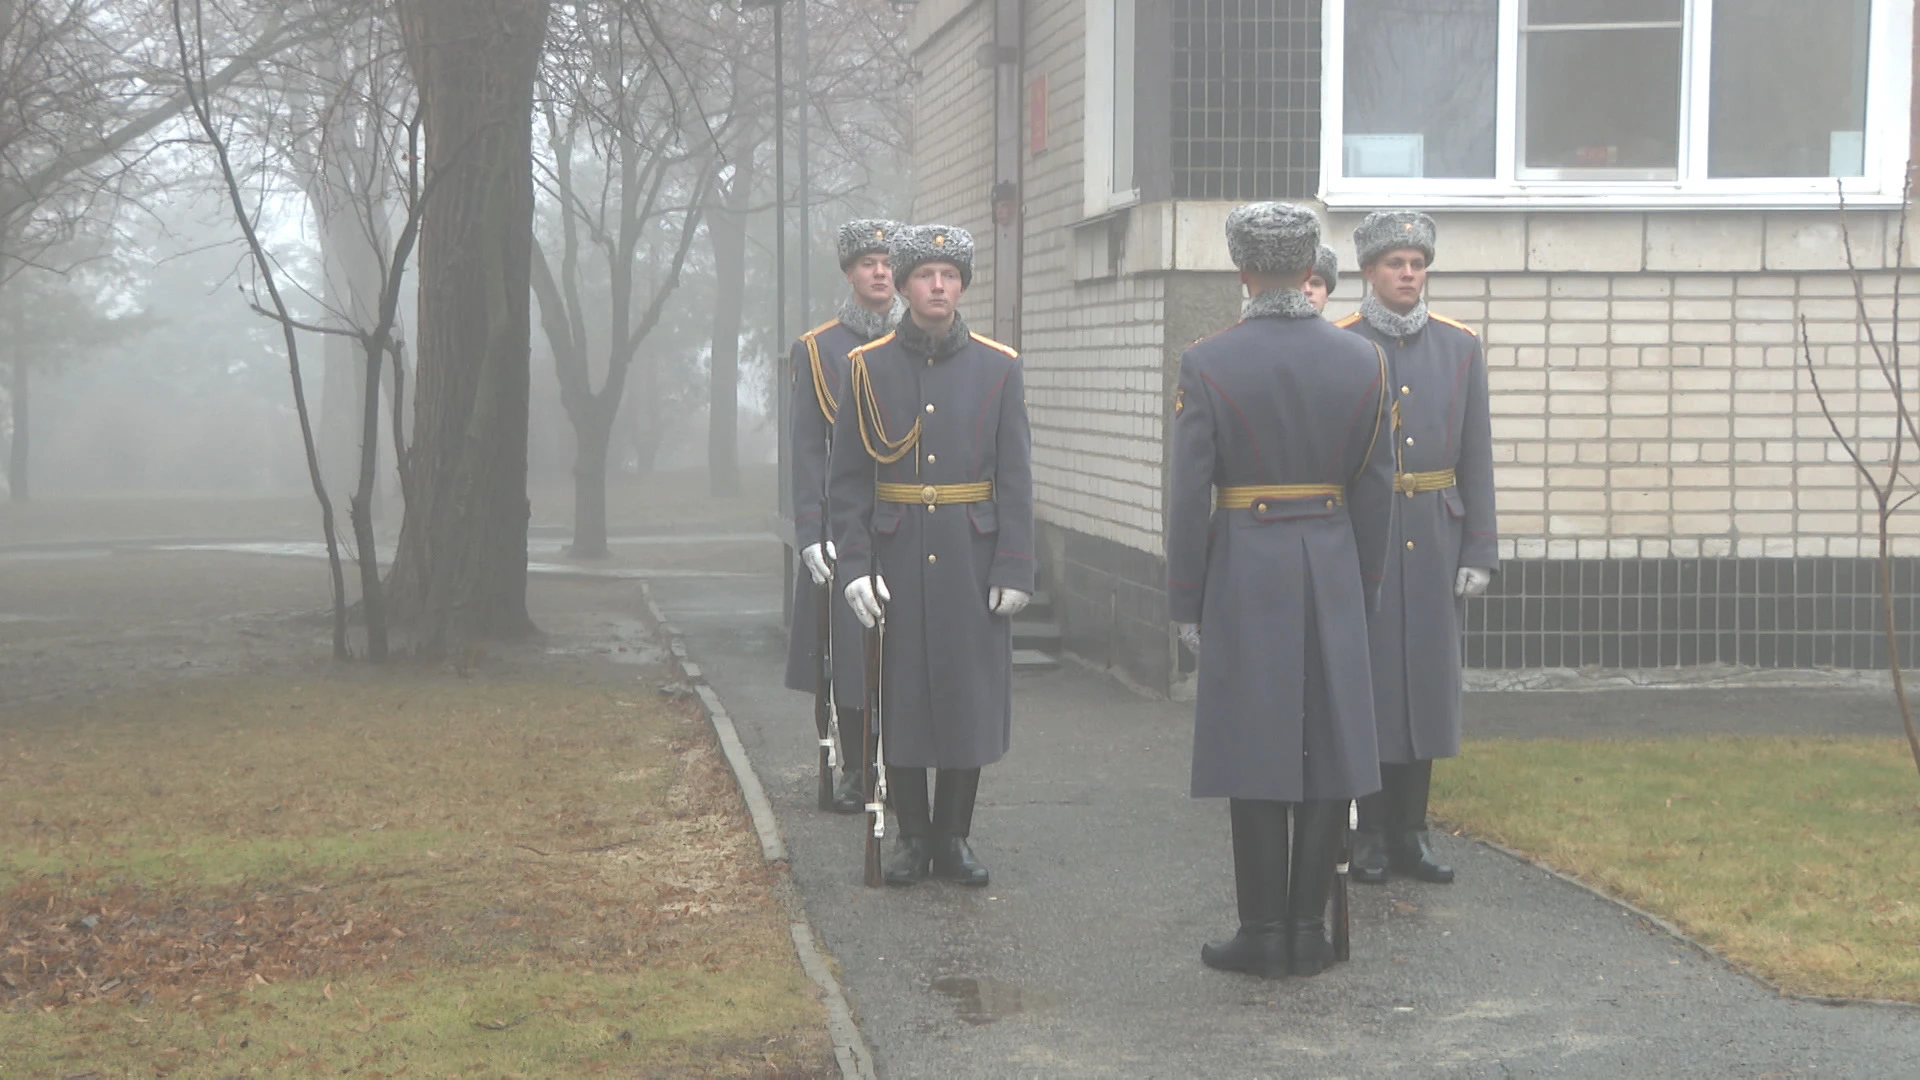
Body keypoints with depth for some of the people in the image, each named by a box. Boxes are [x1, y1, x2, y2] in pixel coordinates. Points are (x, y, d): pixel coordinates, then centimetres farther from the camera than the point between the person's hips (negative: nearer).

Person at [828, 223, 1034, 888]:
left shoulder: (997, 367, 4)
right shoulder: (869, 367, 3)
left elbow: (1015, 478, 2)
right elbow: (848, 478, 2)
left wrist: (1014, 569, -5)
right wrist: (856, 565, -8)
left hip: (972, 560, 0)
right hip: (897, 558, 0)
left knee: (971, 697, 3)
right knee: (900, 698, 3)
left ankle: (953, 838, 15)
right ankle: (912, 837, 15)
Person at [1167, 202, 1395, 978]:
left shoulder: (1207, 365, -8)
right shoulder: (1363, 363, 1)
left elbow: (1189, 496, -8)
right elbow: (1375, 492, 5)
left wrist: (1186, 605, 0)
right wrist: (1362, 589, 15)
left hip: (1244, 572, -3)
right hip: (1333, 569, 3)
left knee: (1255, 750, 2)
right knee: (1332, 748, 7)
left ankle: (1264, 935, 5)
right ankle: (1309, 931, 11)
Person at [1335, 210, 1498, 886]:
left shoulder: (1460, 347, 7)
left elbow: (1476, 459, 7)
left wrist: (1479, 551, 2)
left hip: (1433, 544, 3)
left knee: (1426, 683, 6)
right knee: (1363, 683, 1)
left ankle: (1410, 831, 15)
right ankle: (1368, 832, 10)